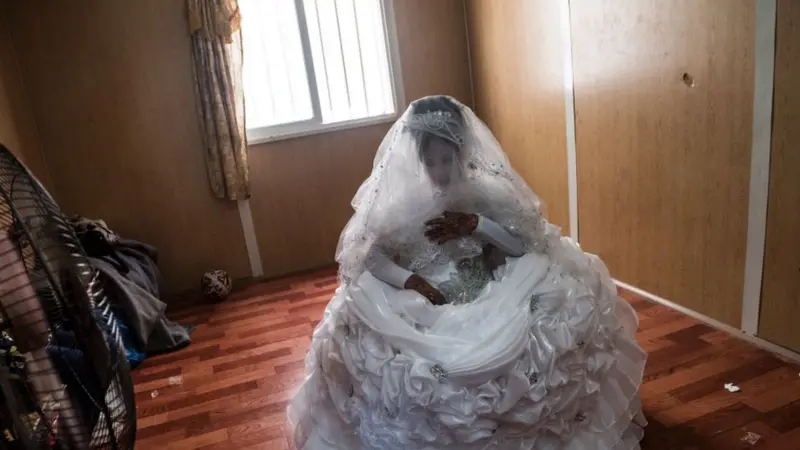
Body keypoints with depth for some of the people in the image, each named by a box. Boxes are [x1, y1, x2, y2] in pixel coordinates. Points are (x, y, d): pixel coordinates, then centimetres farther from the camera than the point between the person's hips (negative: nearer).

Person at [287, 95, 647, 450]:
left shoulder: (485, 191, -1)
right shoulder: (401, 200, -2)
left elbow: (527, 244, -4)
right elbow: (369, 258, -5)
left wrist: (476, 224, -16)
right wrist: (409, 280, -22)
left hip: (484, 301, 1)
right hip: (421, 311, 0)